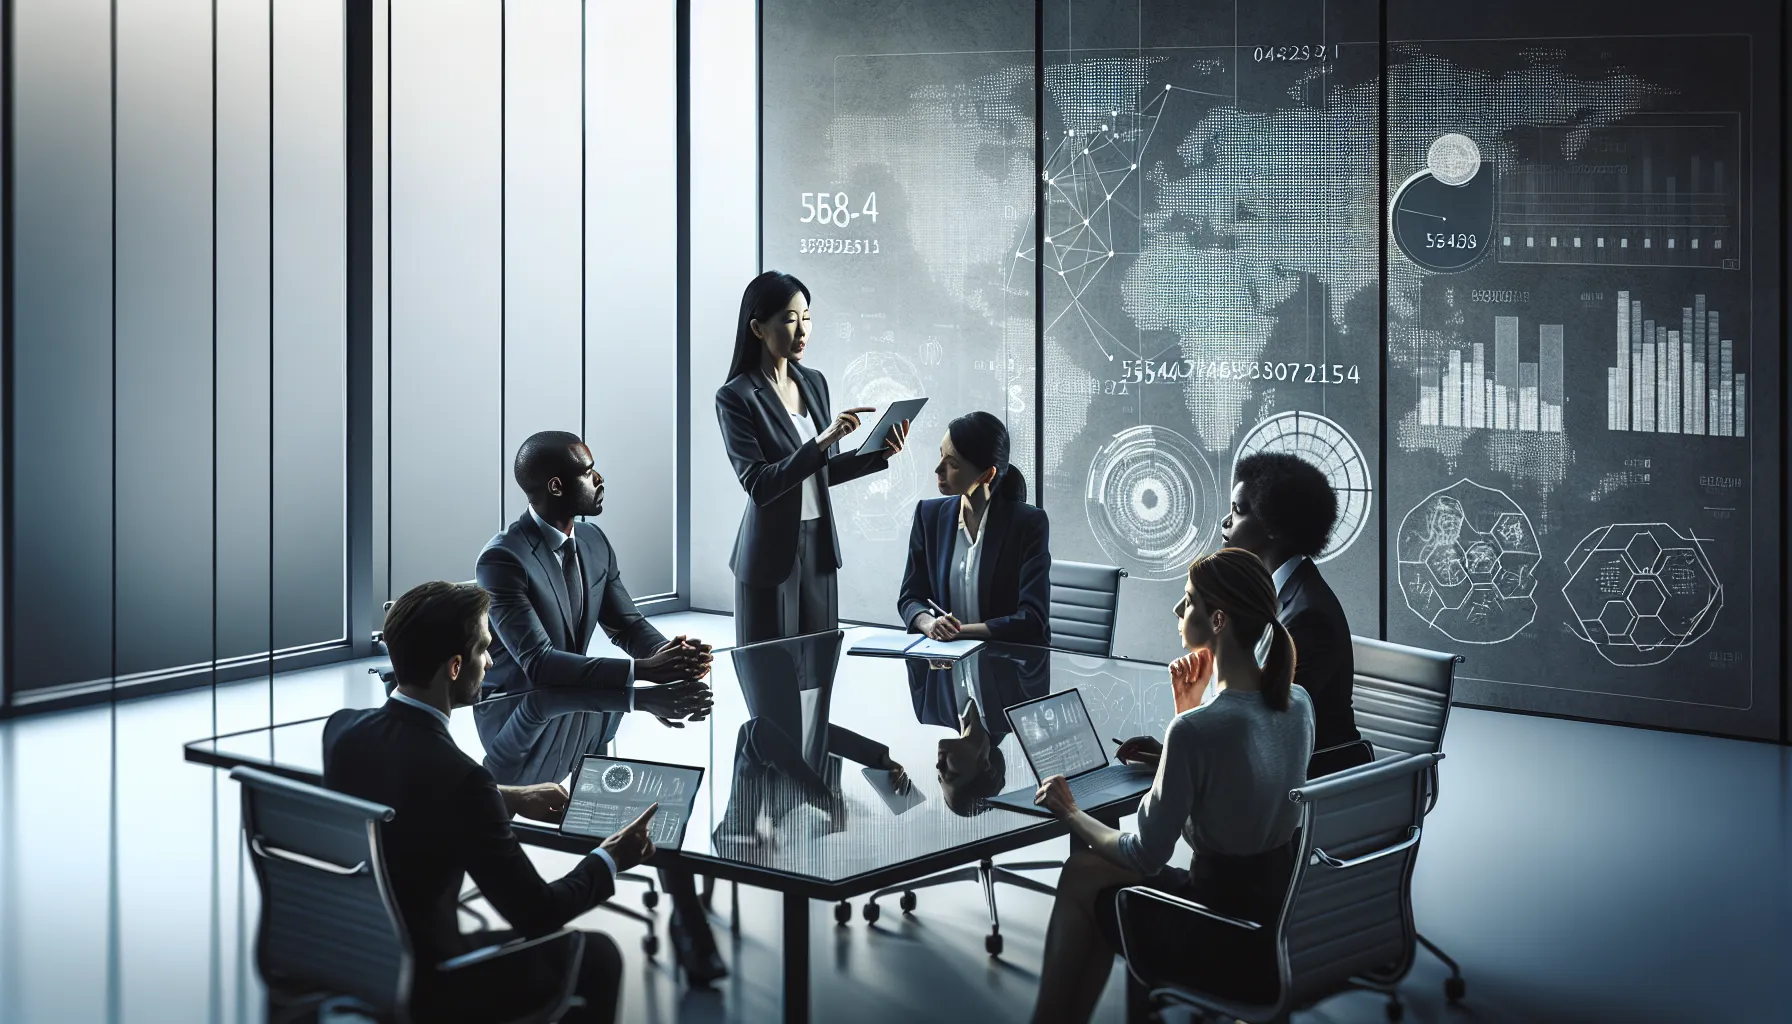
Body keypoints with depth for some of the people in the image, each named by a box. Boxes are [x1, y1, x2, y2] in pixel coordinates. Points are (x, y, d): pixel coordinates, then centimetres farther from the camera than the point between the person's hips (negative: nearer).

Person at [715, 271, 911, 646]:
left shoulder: (814, 383, 8)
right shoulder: (736, 398, -11)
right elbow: (758, 485, -19)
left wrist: (879, 454, 0)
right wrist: (821, 443, -26)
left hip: (818, 545, 6)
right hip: (771, 553, -6)